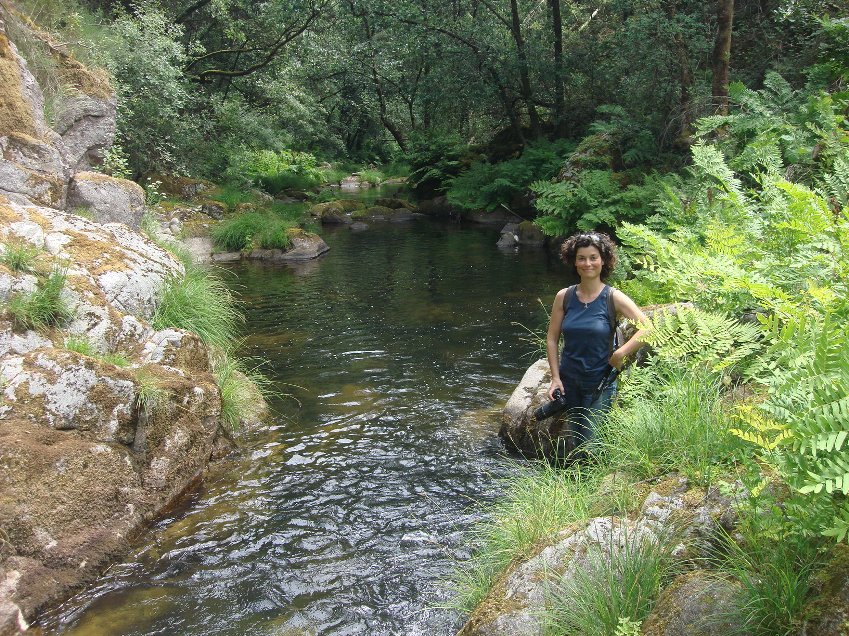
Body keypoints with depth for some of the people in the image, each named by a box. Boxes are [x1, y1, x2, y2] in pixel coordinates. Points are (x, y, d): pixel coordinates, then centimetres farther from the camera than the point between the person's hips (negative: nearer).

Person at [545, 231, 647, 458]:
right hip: (569, 382, 3)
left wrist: (619, 354, -21)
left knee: (590, 447, -7)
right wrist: (555, 377, -2)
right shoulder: (564, 297, 0)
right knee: (575, 441, 14)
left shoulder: (613, 297, -9)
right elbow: (552, 338, 4)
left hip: (601, 383, -3)